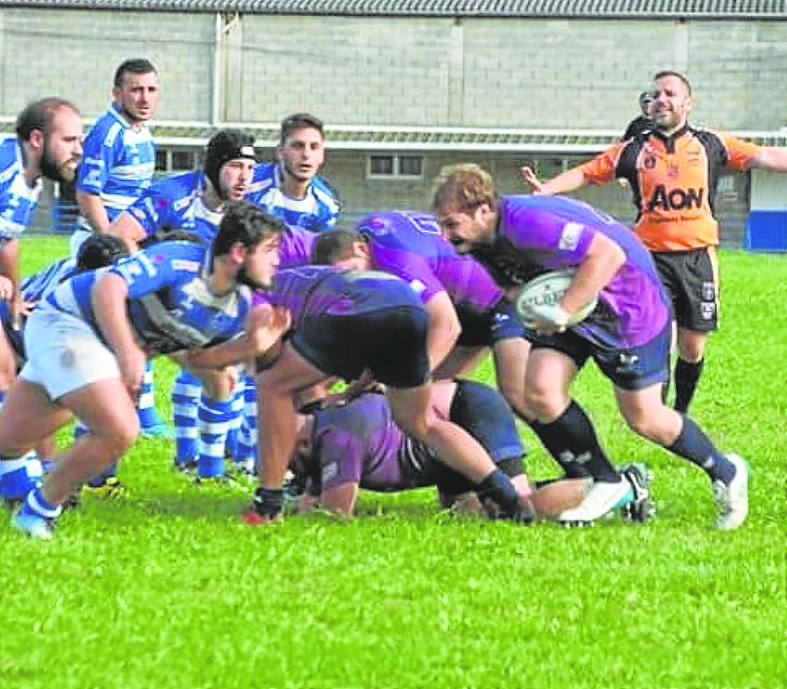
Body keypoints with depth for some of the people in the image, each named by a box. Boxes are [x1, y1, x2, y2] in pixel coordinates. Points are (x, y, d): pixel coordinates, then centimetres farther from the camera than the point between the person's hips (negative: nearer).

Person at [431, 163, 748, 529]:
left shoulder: (524, 221, -33)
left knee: (643, 417, -1)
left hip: (629, 302, -8)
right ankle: (605, 485, 4)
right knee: (540, 387, -11)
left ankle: (725, 472, 24)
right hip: (571, 310, 8)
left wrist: (561, 312, -33)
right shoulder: (485, 245, -5)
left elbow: (608, 254, -36)